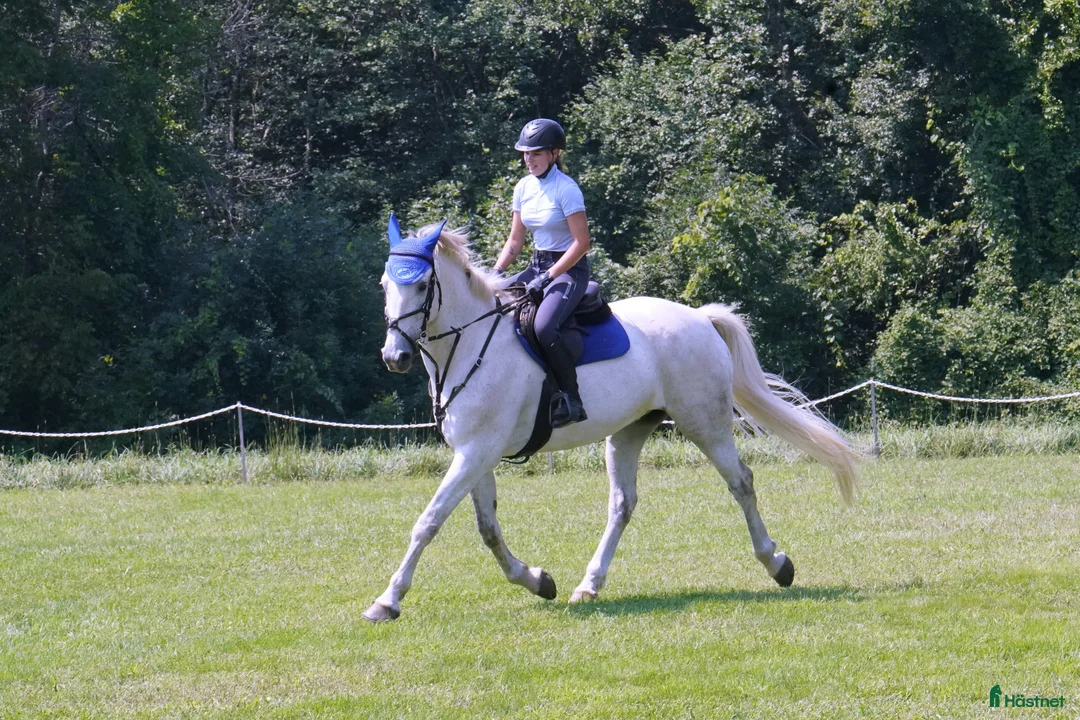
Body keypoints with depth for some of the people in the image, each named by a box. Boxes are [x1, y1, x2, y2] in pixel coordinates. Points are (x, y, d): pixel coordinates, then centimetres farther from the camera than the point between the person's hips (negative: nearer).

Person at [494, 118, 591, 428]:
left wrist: (547, 278, -22)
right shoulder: (524, 188, 8)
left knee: (544, 327, -33)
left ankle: (572, 400, -23)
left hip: (569, 269, -8)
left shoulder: (566, 189, -14)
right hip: (538, 266, 8)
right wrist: (494, 275, -1)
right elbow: (515, 242, 14)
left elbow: (581, 242, -17)